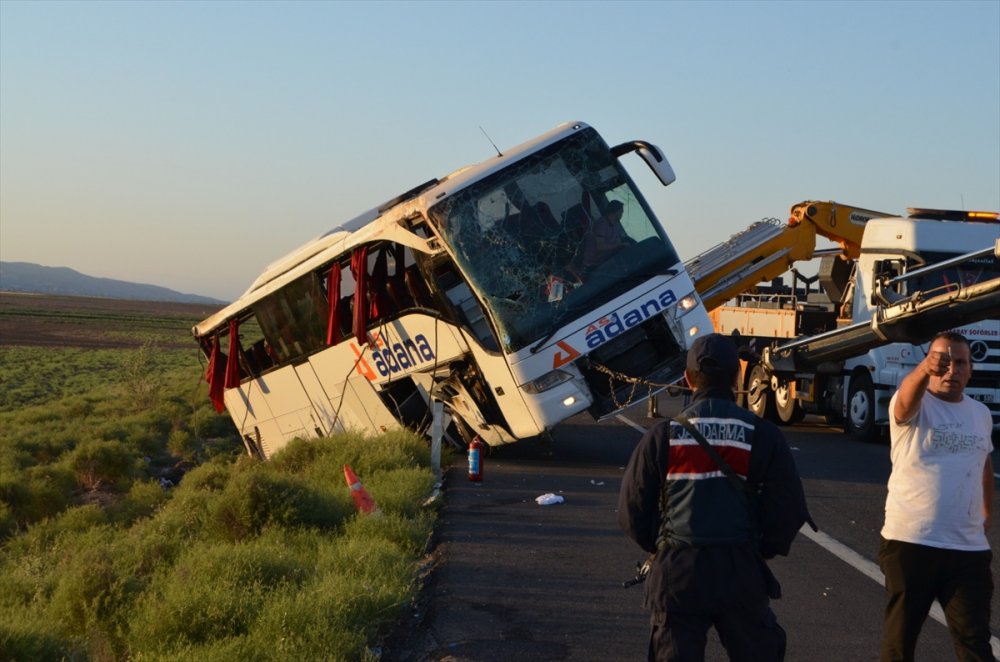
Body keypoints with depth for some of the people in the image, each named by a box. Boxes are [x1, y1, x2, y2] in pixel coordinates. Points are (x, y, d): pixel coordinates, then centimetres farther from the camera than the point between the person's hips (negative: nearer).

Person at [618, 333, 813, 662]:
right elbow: (789, 510, -3)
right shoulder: (763, 436, -4)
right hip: (741, 573, 0)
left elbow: (631, 512, 0)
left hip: (676, 573, 1)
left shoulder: (662, 437, -2)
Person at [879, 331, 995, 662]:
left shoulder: (981, 413, 10)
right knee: (900, 635, 8)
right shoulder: (915, 406, -7)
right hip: (910, 543, -4)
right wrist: (926, 368, -54)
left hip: (969, 548, 4)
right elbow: (908, 394, -33)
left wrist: (987, 513, 28)